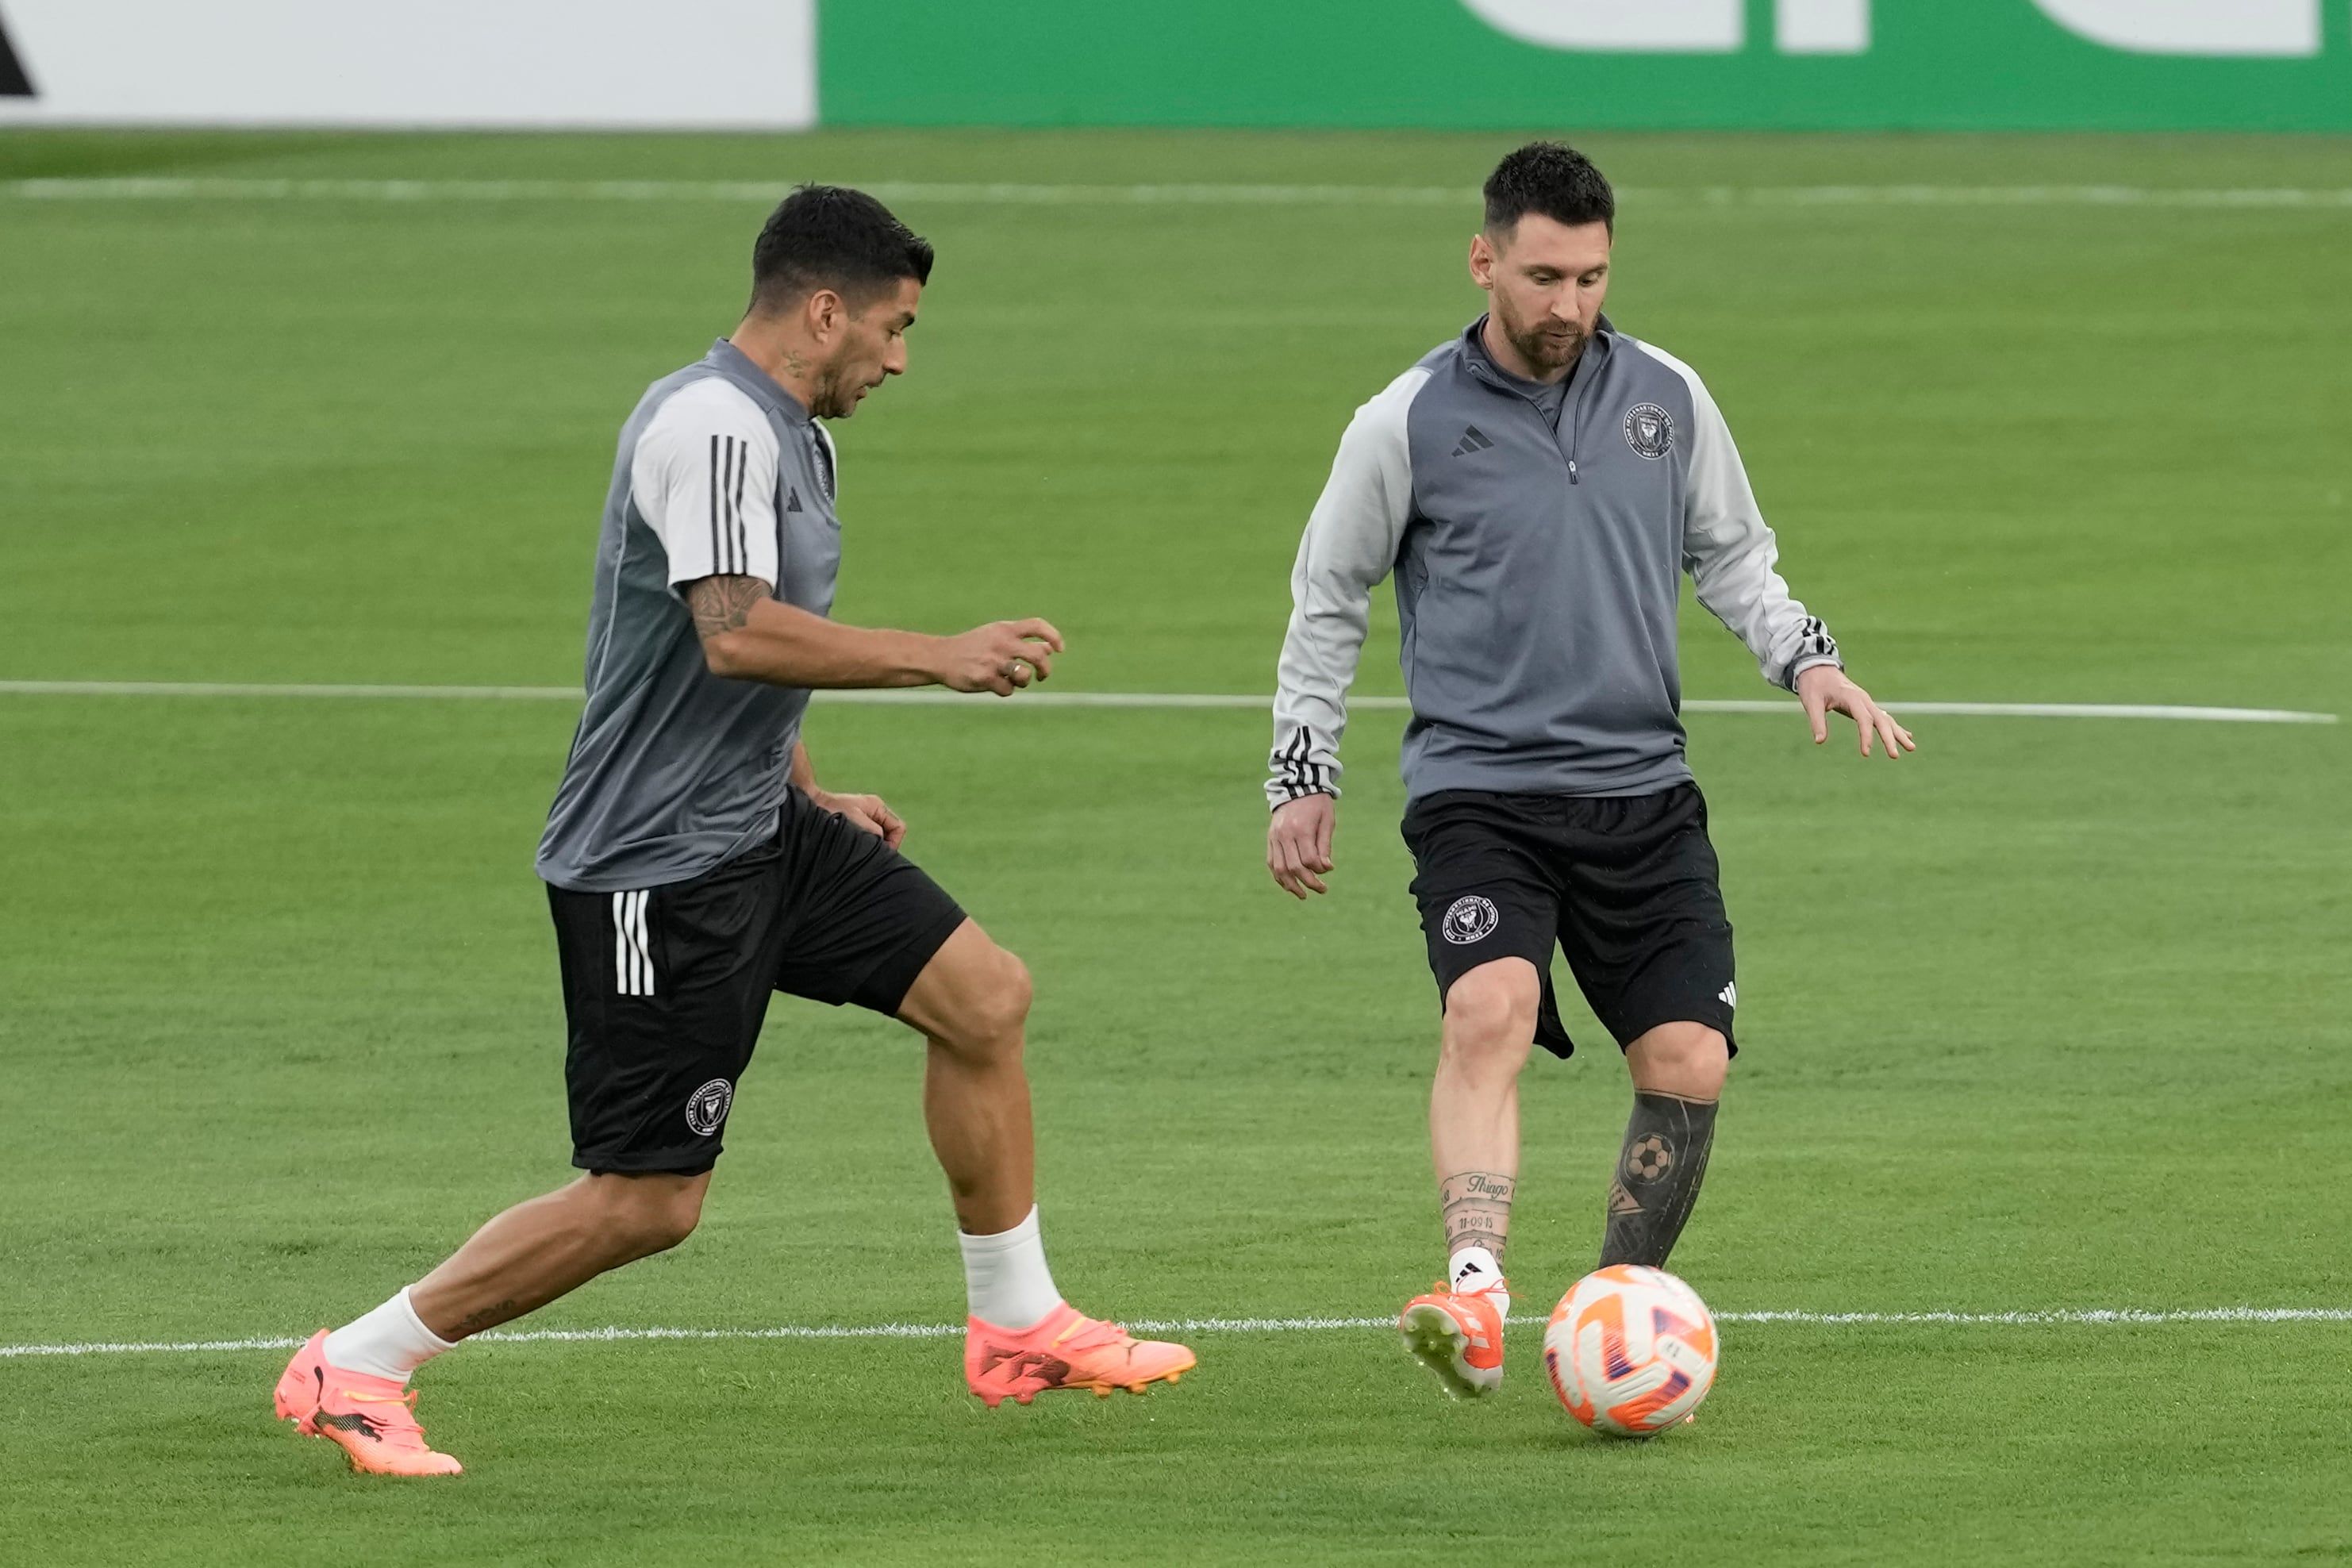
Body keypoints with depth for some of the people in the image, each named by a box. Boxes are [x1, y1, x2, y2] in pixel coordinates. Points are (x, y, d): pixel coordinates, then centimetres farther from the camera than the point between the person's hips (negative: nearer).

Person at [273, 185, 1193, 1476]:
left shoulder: (787, 435, 14)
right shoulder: (714, 425, -19)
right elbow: (736, 634, -31)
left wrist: (812, 796, 23)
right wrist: (941, 658, -25)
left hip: (756, 834, 10)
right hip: (655, 871, -10)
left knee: (983, 996, 7)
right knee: (647, 1201, -8)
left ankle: (1016, 1327, 18)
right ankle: (351, 1369, 2)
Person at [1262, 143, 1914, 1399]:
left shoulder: (1667, 398, 7)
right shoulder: (1409, 424, -2)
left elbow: (1732, 557, 20)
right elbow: (1327, 604, 9)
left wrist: (1807, 662, 3)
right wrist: (1301, 780, 7)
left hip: (1643, 793, 4)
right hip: (1478, 790, -4)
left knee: (1688, 1068, -5)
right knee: (1490, 1008, -29)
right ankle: (1475, 1297, -43)